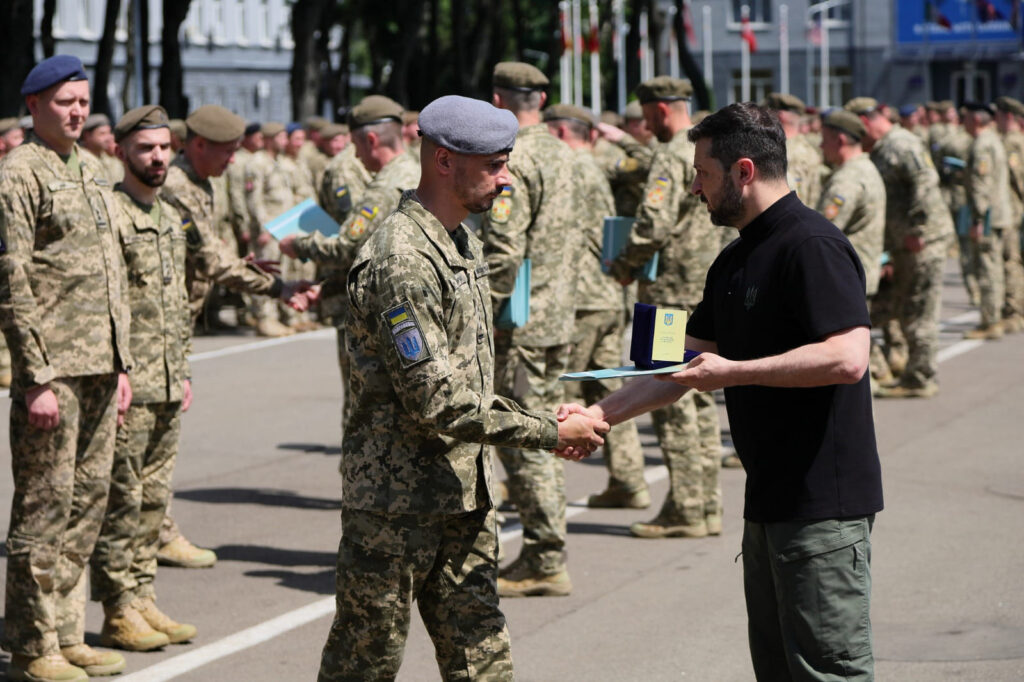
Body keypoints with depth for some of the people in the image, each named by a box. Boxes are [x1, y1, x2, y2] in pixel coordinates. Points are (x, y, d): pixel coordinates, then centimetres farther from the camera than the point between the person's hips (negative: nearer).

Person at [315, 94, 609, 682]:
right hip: (397, 499, -9)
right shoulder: (403, 260, -20)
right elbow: (435, 402, -24)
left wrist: (535, 419, 10)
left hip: (465, 494, 9)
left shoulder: (465, 242, 13)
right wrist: (548, 433, -19)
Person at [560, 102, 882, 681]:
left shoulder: (811, 246, -15)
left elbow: (848, 357, -26)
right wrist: (600, 414, 9)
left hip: (823, 500, -10)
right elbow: (684, 368, 19)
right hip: (770, 499, 10)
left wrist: (733, 372, -22)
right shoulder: (734, 263, 16)